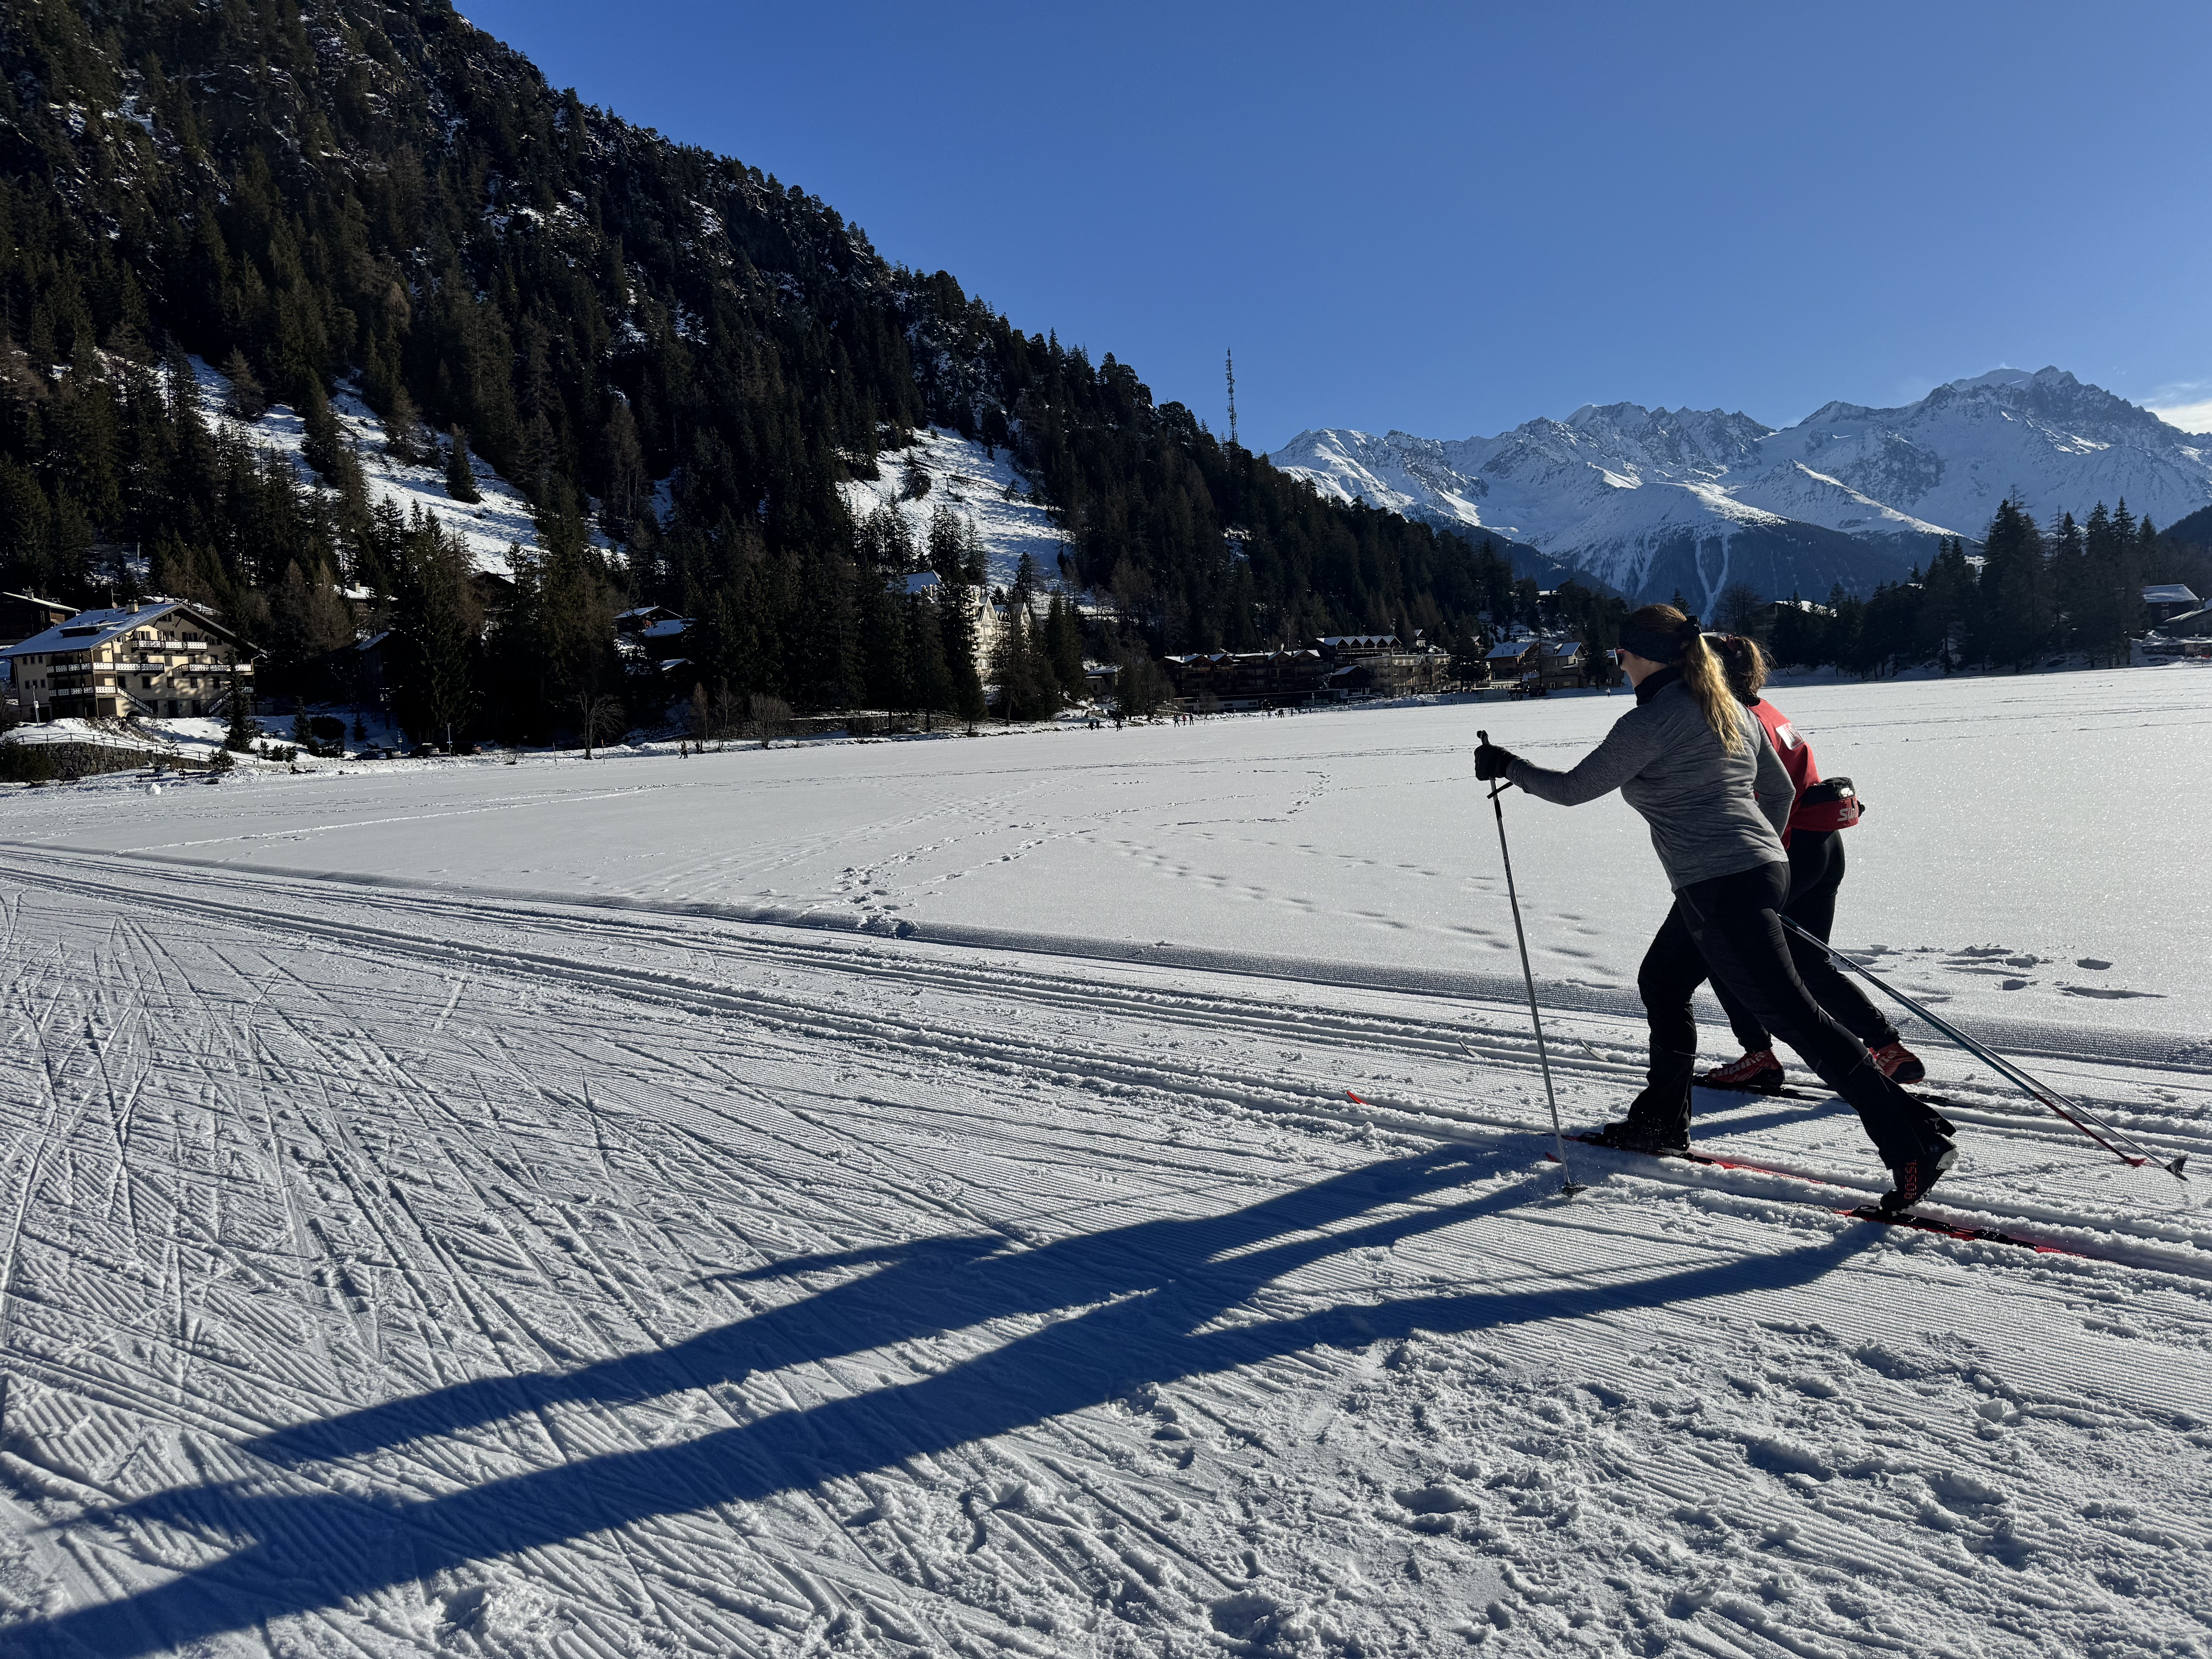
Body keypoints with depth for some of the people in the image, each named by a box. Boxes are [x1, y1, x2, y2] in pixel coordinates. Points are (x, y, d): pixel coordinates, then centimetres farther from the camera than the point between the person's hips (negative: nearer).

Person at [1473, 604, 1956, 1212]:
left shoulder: (1650, 722, -12)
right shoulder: (1733, 709, 14)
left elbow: (1574, 789, -5)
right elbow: (1780, 791, 22)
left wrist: (1507, 766, 9)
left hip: (1721, 889, -10)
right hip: (1765, 868, 10)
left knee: (1794, 1016, -7)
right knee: (1662, 981, 23)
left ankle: (1916, 1143, -6)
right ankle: (1662, 1121, 33)